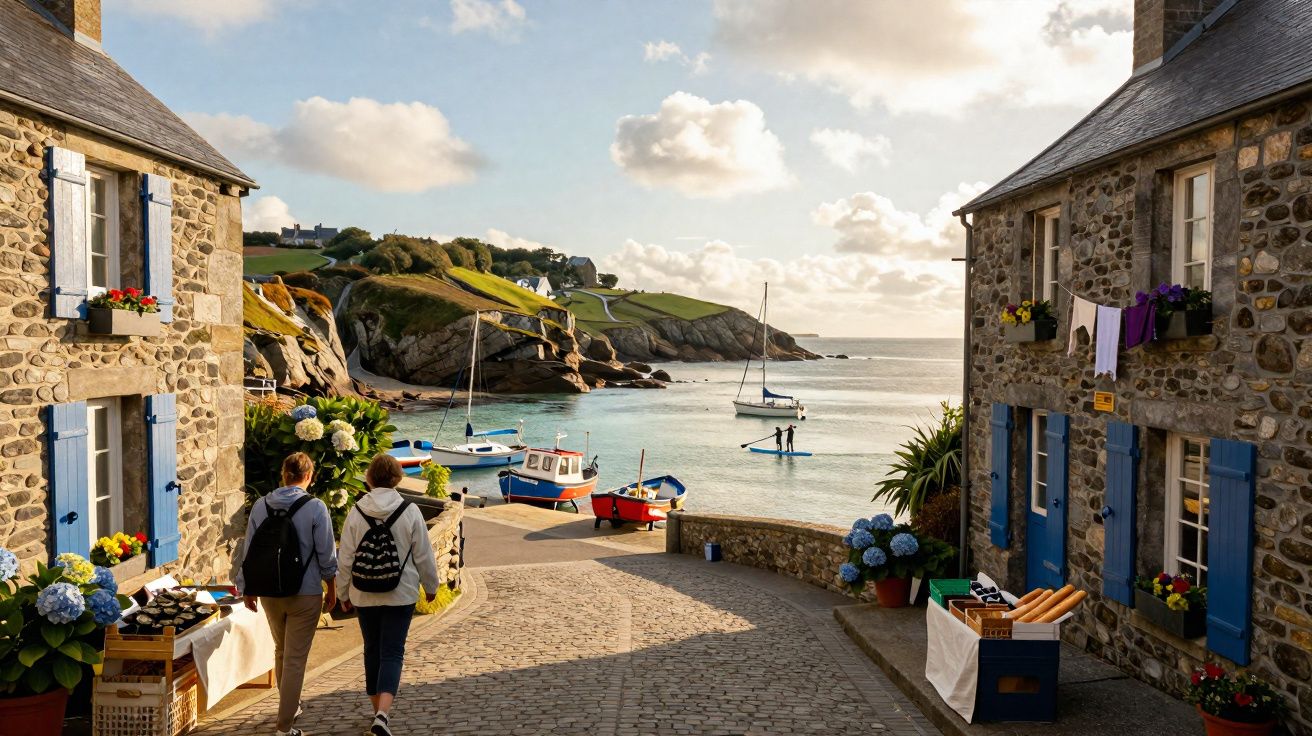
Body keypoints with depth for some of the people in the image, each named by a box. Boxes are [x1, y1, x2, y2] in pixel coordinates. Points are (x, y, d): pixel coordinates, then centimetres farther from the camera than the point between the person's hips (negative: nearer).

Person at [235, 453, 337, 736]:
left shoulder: (261, 505, -2)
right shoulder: (315, 507, -12)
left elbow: (248, 551, 4)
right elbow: (326, 555, -8)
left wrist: (247, 588, 15)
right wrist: (331, 588, 6)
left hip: (269, 593, 4)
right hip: (305, 594, -4)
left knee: (281, 651, 24)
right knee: (296, 658, 4)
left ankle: (290, 705, 41)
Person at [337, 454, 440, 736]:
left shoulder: (356, 513, -6)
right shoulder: (410, 512, -10)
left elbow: (345, 559, -1)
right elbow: (423, 555, -3)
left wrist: (344, 592, 13)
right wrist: (431, 585, 12)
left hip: (364, 595, 2)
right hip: (401, 594, -2)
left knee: (372, 651, 17)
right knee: (392, 653, 1)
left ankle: (378, 710, 28)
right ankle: (382, 713, -16)